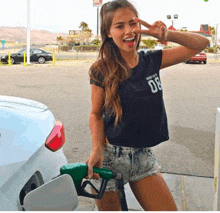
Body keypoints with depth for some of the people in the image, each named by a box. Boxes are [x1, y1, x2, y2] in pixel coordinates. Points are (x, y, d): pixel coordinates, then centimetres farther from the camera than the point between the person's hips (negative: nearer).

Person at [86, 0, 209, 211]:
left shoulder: (151, 61, -1)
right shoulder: (101, 71, -9)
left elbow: (201, 44, -1)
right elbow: (96, 115, -3)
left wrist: (167, 35, -18)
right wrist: (97, 149, -20)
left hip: (144, 156, 3)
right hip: (110, 157, -3)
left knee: (169, 209, 3)